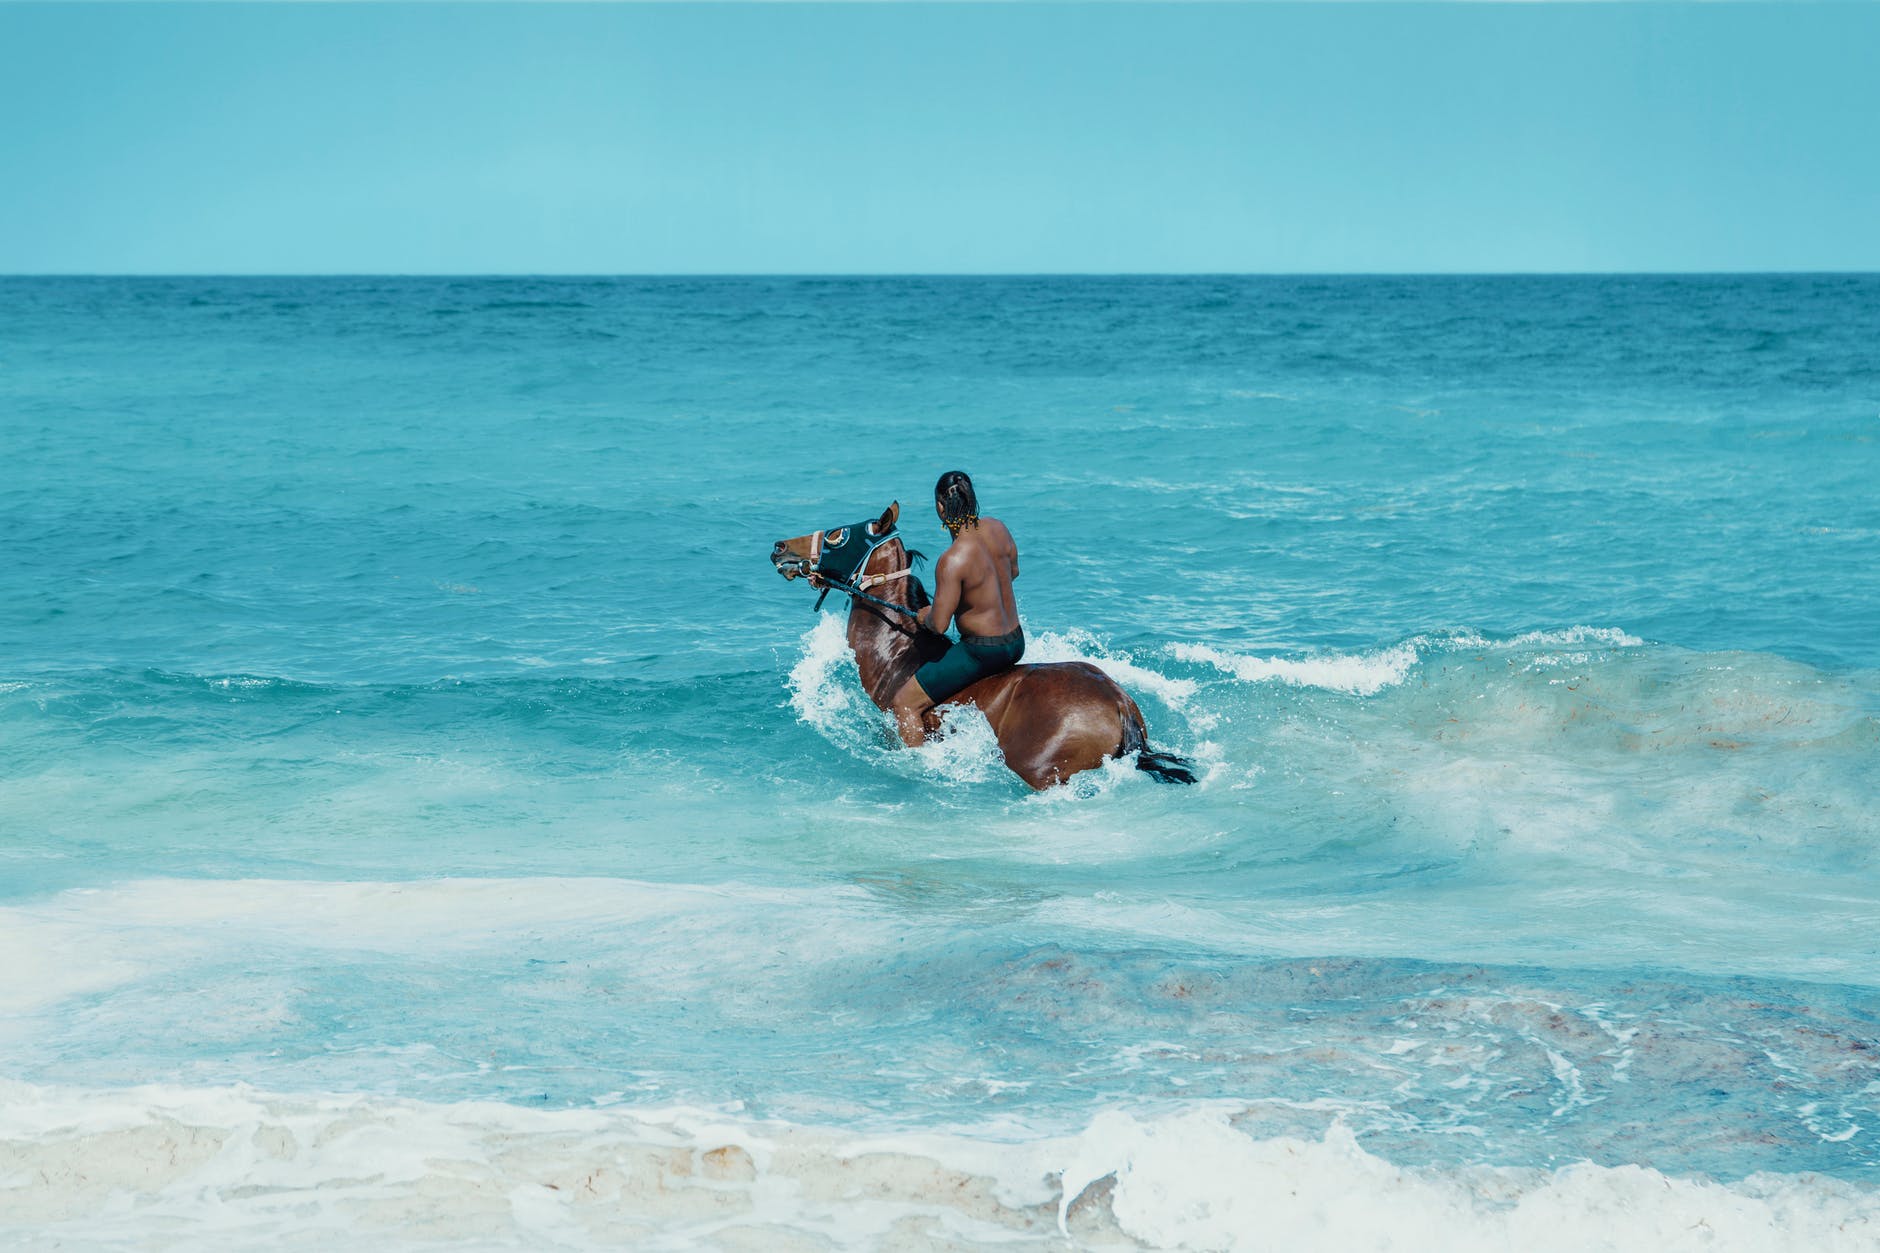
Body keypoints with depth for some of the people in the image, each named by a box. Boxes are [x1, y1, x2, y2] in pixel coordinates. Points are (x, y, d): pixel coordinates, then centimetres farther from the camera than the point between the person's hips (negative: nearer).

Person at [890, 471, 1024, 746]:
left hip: (983, 651, -8)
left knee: (905, 703, 0)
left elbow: (938, 625, -23)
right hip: (1016, 642, 8)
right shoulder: (997, 528, -4)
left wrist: (925, 616, -1)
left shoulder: (952, 561, -27)